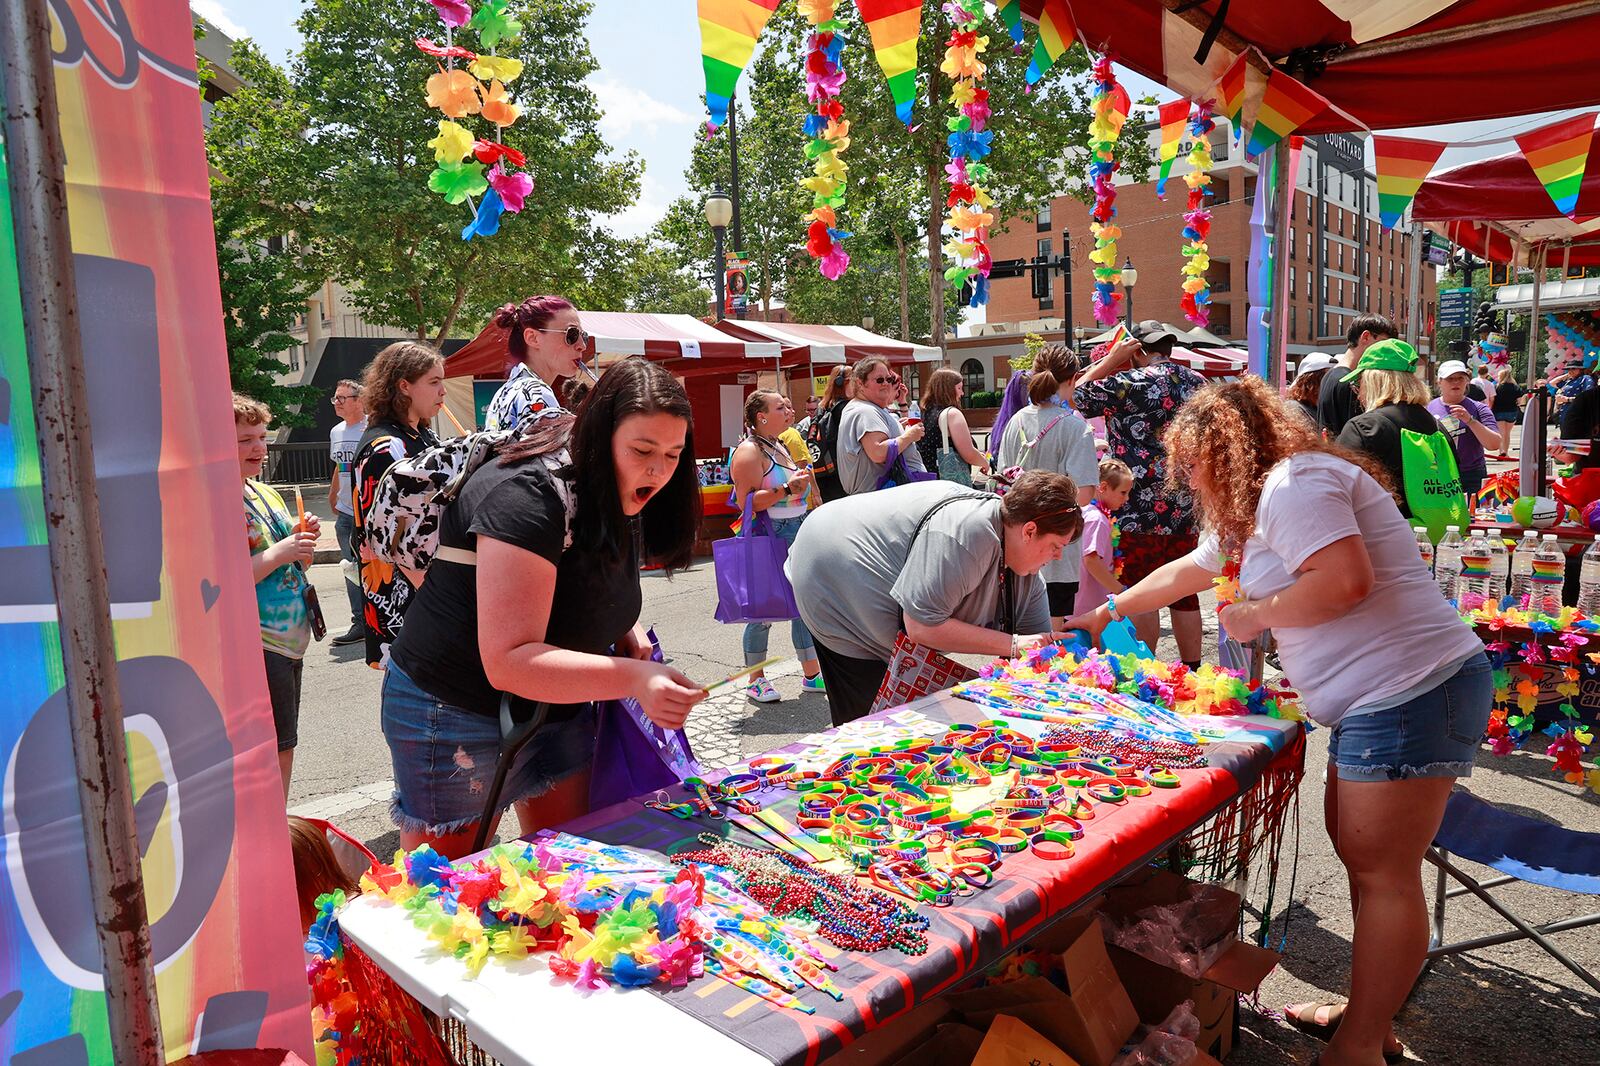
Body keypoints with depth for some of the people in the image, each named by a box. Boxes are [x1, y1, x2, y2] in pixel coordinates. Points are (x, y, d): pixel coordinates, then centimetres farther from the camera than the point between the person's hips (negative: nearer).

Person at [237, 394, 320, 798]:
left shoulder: (266, 493, 13)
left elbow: (295, 564, 22)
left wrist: (303, 538, 2)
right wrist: (278, 554, -24)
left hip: (290, 640, 9)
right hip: (254, 646, -9)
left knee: (282, 749, 18)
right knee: (275, 750, -5)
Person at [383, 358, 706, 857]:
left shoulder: (619, 502, -1)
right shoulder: (530, 496, -28)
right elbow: (509, 661, -32)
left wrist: (628, 632, -4)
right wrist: (633, 678, -42)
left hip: (558, 708, 8)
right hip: (457, 717, -7)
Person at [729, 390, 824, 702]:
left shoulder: (781, 447, 16)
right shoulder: (749, 451, -12)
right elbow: (746, 502, -21)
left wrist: (801, 483, 16)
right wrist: (786, 489, -26)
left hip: (796, 535, 9)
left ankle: (811, 674, 19)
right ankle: (755, 679, 15)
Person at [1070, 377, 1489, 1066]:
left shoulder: (1294, 484, -13)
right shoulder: (1254, 506, 20)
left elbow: (1347, 581, -27)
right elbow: (1188, 571, 32)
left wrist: (1255, 613, -12)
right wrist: (1108, 613, 41)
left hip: (1411, 692, -10)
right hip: (1378, 699, 10)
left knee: (1382, 873, -3)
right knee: (1355, 849, 13)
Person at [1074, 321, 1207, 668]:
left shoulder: (1129, 382, -11)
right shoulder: (1198, 383, 10)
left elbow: (1076, 396, -1)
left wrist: (1111, 359, 4)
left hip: (1140, 509, -6)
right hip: (1185, 509, 6)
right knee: (1184, 593, 12)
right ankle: (1192, 670, 20)